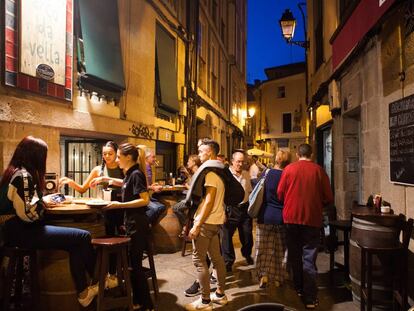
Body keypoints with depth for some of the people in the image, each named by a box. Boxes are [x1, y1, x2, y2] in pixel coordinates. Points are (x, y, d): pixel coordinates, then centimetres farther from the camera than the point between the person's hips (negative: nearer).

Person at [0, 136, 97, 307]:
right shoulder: (23, 176, -19)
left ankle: (83, 292, 8)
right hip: (23, 233, -10)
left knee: (76, 243, 3)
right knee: (83, 236, -10)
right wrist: (42, 202, -7)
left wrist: (43, 199, 8)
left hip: (21, 229, 10)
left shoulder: (14, 172, 12)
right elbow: (28, 213, -24)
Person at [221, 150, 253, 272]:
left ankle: (247, 255, 40)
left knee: (247, 235, 14)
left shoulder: (246, 174, 8)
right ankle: (228, 262, 19)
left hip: (245, 207, 5)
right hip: (230, 209, -4)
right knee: (227, 236, 2)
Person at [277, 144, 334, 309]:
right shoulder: (318, 170, -4)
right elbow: (328, 198, -2)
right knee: (309, 258, 5)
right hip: (312, 219, -1)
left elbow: (280, 193, -1)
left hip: (291, 217, 1)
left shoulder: (289, 169, -3)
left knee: (295, 255, 18)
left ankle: (299, 288, 32)